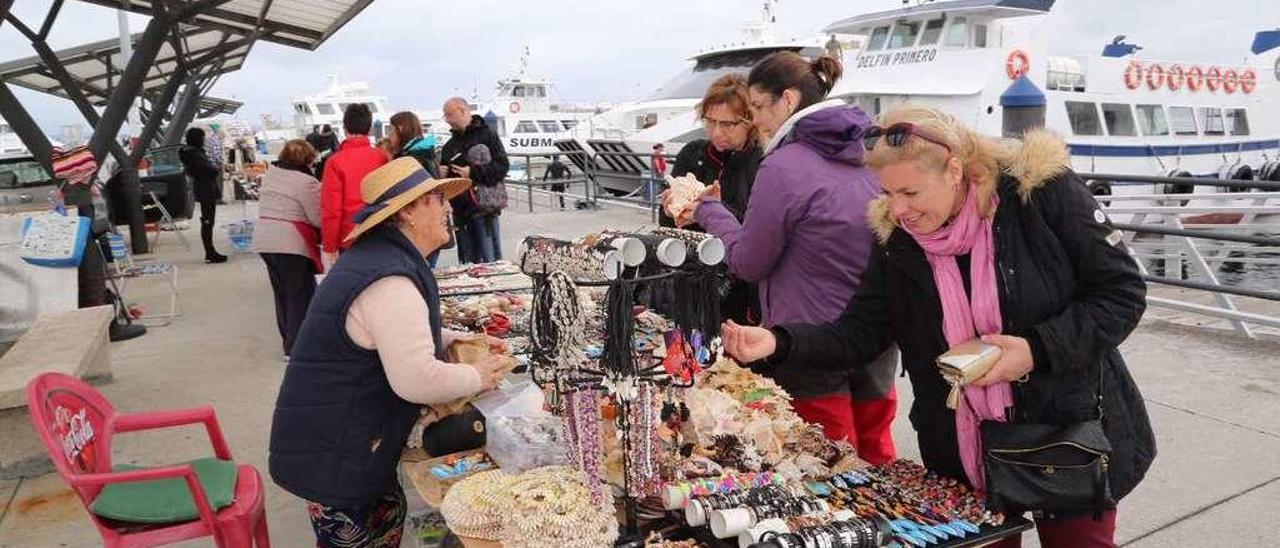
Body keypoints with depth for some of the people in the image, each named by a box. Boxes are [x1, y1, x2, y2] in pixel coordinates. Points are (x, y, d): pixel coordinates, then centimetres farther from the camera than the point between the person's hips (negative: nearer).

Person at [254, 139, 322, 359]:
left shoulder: (270, 173, 10)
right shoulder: (307, 182, -15)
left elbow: (271, 206, 15)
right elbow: (318, 219, -14)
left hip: (264, 240, 8)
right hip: (291, 244, -8)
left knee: (281, 293, 17)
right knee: (300, 296, 2)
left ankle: (289, 341, 27)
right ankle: (296, 348, 4)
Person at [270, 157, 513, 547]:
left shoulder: (385, 256, 7)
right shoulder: (390, 281, -27)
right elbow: (417, 381, -29)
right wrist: (478, 377, -12)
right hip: (332, 458, -9)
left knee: (388, 516, 22)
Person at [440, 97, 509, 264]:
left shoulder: (486, 135, -2)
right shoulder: (450, 145, 18)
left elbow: (502, 166, -12)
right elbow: (444, 171, 28)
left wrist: (473, 172, -19)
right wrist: (441, 174, 5)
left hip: (483, 208, -7)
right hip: (460, 209, 7)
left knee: (490, 261, -6)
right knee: (468, 263, 12)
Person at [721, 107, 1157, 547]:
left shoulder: (1042, 192, -16)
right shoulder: (896, 239, -5)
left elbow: (1122, 292, -11)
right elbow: (858, 332, -6)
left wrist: (1038, 350, -24)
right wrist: (777, 342, -22)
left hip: (1072, 436, -2)